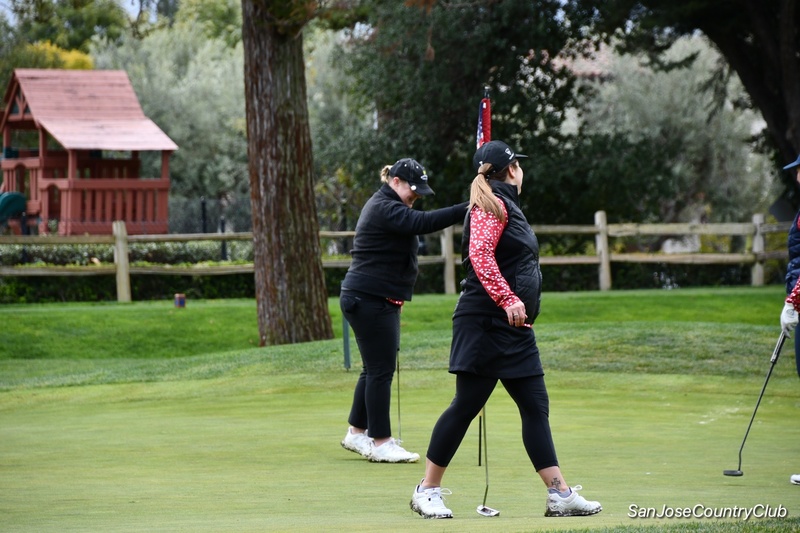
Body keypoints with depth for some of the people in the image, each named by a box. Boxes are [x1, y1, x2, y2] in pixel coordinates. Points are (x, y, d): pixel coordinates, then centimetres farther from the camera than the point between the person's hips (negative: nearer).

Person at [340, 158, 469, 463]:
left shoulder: (386, 207, 18)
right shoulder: (383, 208, -17)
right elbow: (423, 223, -32)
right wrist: (467, 209, -38)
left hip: (375, 300, 11)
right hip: (370, 301, -11)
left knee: (375, 369, 15)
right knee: (381, 370, -8)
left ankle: (357, 433, 23)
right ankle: (381, 443, -5)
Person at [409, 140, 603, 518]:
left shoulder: (506, 205, 19)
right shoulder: (493, 205, -9)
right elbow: (479, 255, -21)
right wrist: (508, 299, -28)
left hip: (514, 330, 10)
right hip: (485, 322, -10)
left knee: (535, 407, 5)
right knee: (467, 404, -5)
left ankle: (560, 494, 3)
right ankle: (427, 490, 4)